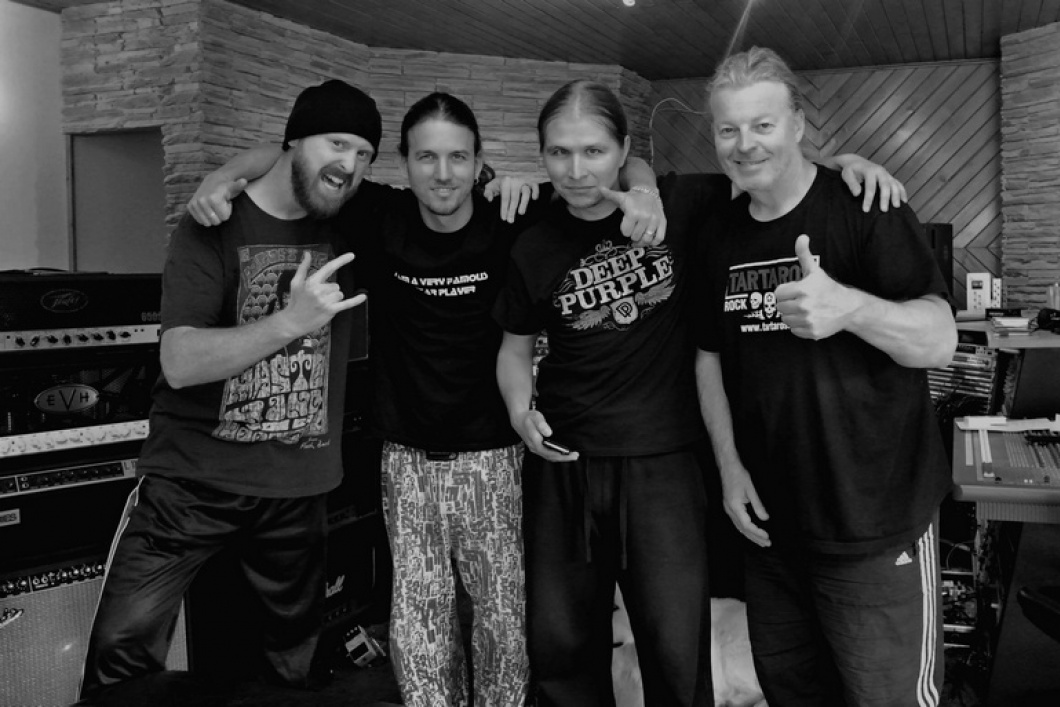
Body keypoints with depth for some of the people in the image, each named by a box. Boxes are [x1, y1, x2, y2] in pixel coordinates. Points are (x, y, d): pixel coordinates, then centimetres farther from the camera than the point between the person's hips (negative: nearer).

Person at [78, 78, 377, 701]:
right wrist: (290, 320, -28)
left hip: (301, 487, 3)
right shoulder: (214, 228, -6)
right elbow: (181, 363, -16)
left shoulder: (351, 228, 3)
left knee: (295, 658, 12)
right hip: (193, 480, -3)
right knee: (123, 650, -6)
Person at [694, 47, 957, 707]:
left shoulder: (866, 208, -10)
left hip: (877, 526, -5)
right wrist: (730, 465, 1)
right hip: (770, 521, 5)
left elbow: (940, 342, -18)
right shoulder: (721, 233, 5)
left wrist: (850, 307, -38)